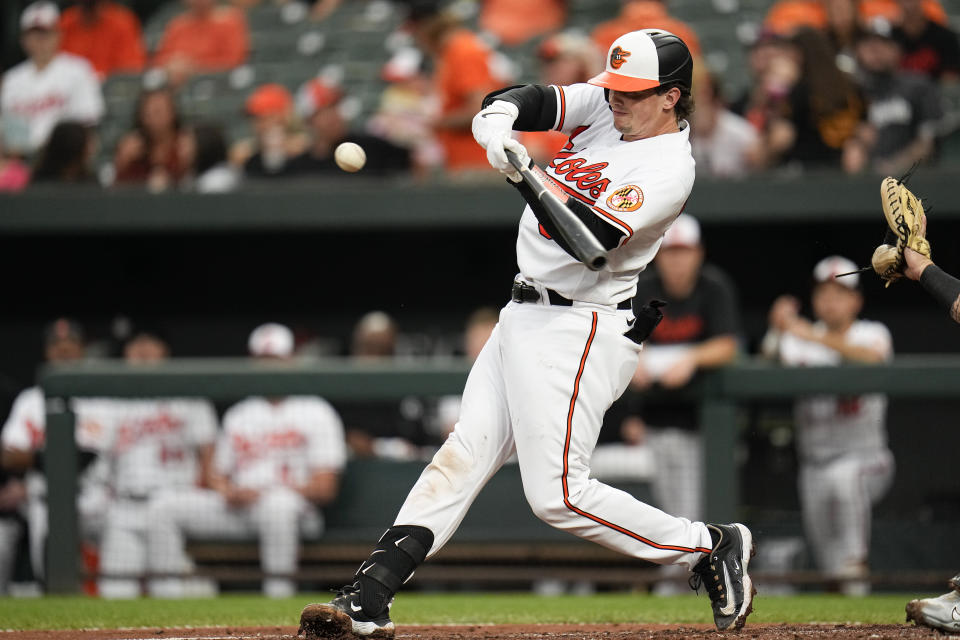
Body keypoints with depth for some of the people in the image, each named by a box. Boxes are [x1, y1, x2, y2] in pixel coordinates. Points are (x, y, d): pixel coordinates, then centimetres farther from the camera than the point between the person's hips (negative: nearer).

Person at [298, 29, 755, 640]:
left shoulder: (668, 169, -18)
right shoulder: (605, 104, 6)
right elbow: (533, 101, 0)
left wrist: (527, 172, -35)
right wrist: (499, 116, -24)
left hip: (578, 331, -8)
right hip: (524, 315, 8)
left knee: (558, 494, -10)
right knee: (460, 457, 3)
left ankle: (711, 547, 3)